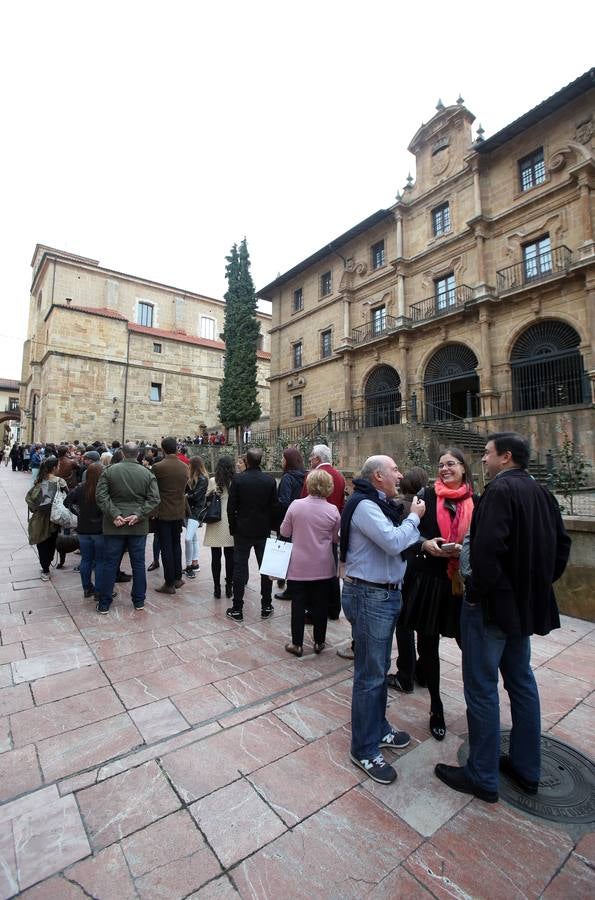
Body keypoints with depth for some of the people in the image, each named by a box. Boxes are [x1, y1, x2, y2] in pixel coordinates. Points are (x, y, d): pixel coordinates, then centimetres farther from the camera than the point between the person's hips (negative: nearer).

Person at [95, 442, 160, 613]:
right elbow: (154, 499, -9)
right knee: (138, 563, 11)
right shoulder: (147, 474, -3)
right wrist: (138, 514, -11)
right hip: (138, 527, 0)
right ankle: (139, 601, 21)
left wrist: (114, 514, -12)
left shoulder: (109, 471, -3)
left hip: (114, 525, 0)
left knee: (111, 564, 10)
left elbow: (101, 496, -10)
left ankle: (104, 604, 19)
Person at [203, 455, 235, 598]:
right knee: (230, 556, 10)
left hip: (216, 524, -1)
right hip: (231, 524, 1)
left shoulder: (212, 481, -6)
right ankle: (229, 588, 17)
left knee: (216, 557, 9)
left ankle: (217, 588, 15)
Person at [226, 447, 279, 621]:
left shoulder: (238, 480, -11)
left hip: (242, 531, -1)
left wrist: (233, 528, 5)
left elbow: (231, 507, -8)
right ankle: (266, 607, 21)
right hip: (263, 531, 2)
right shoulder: (270, 480, -7)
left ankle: (237, 609, 13)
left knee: (239, 568, 8)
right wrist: (273, 527, 10)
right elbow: (275, 507, -2)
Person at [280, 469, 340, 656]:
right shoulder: (333, 510, -10)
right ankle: (319, 642, 27)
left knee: (298, 604, 11)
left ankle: (297, 644, 20)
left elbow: (284, 532, -2)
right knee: (320, 605, 14)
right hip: (323, 567, 1)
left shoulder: (296, 505, -11)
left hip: (299, 566, -1)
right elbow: (336, 539, 1)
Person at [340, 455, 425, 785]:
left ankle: (378, 727, 42)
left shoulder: (380, 504, 12)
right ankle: (364, 750, 21)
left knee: (379, 668, 23)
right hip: (369, 596, -10)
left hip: (387, 594, 10)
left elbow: (400, 539, 10)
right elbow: (394, 542, -27)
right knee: (370, 675, 3)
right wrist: (414, 517, -12)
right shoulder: (364, 505, -19)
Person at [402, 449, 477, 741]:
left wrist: (464, 550, -15)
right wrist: (426, 544, -19)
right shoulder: (428, 496, -1)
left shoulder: (476, 502, 2)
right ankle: (436, 706, 33)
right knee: (427, 645, 10)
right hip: (428, 581, 0)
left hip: (461, 584, 0)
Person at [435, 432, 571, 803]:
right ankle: (527, 769, 37)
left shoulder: (500, 490, -20)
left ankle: (482, 776, 22)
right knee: (521, 682, 21)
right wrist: (539, 583, 16)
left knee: (482, 688, 6)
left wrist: (478, 591, -16)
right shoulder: (542, 493, 7)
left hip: (492, 605, -9)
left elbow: (487, 548, -29)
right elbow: (561, 545, 12)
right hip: (527, 604, 9)